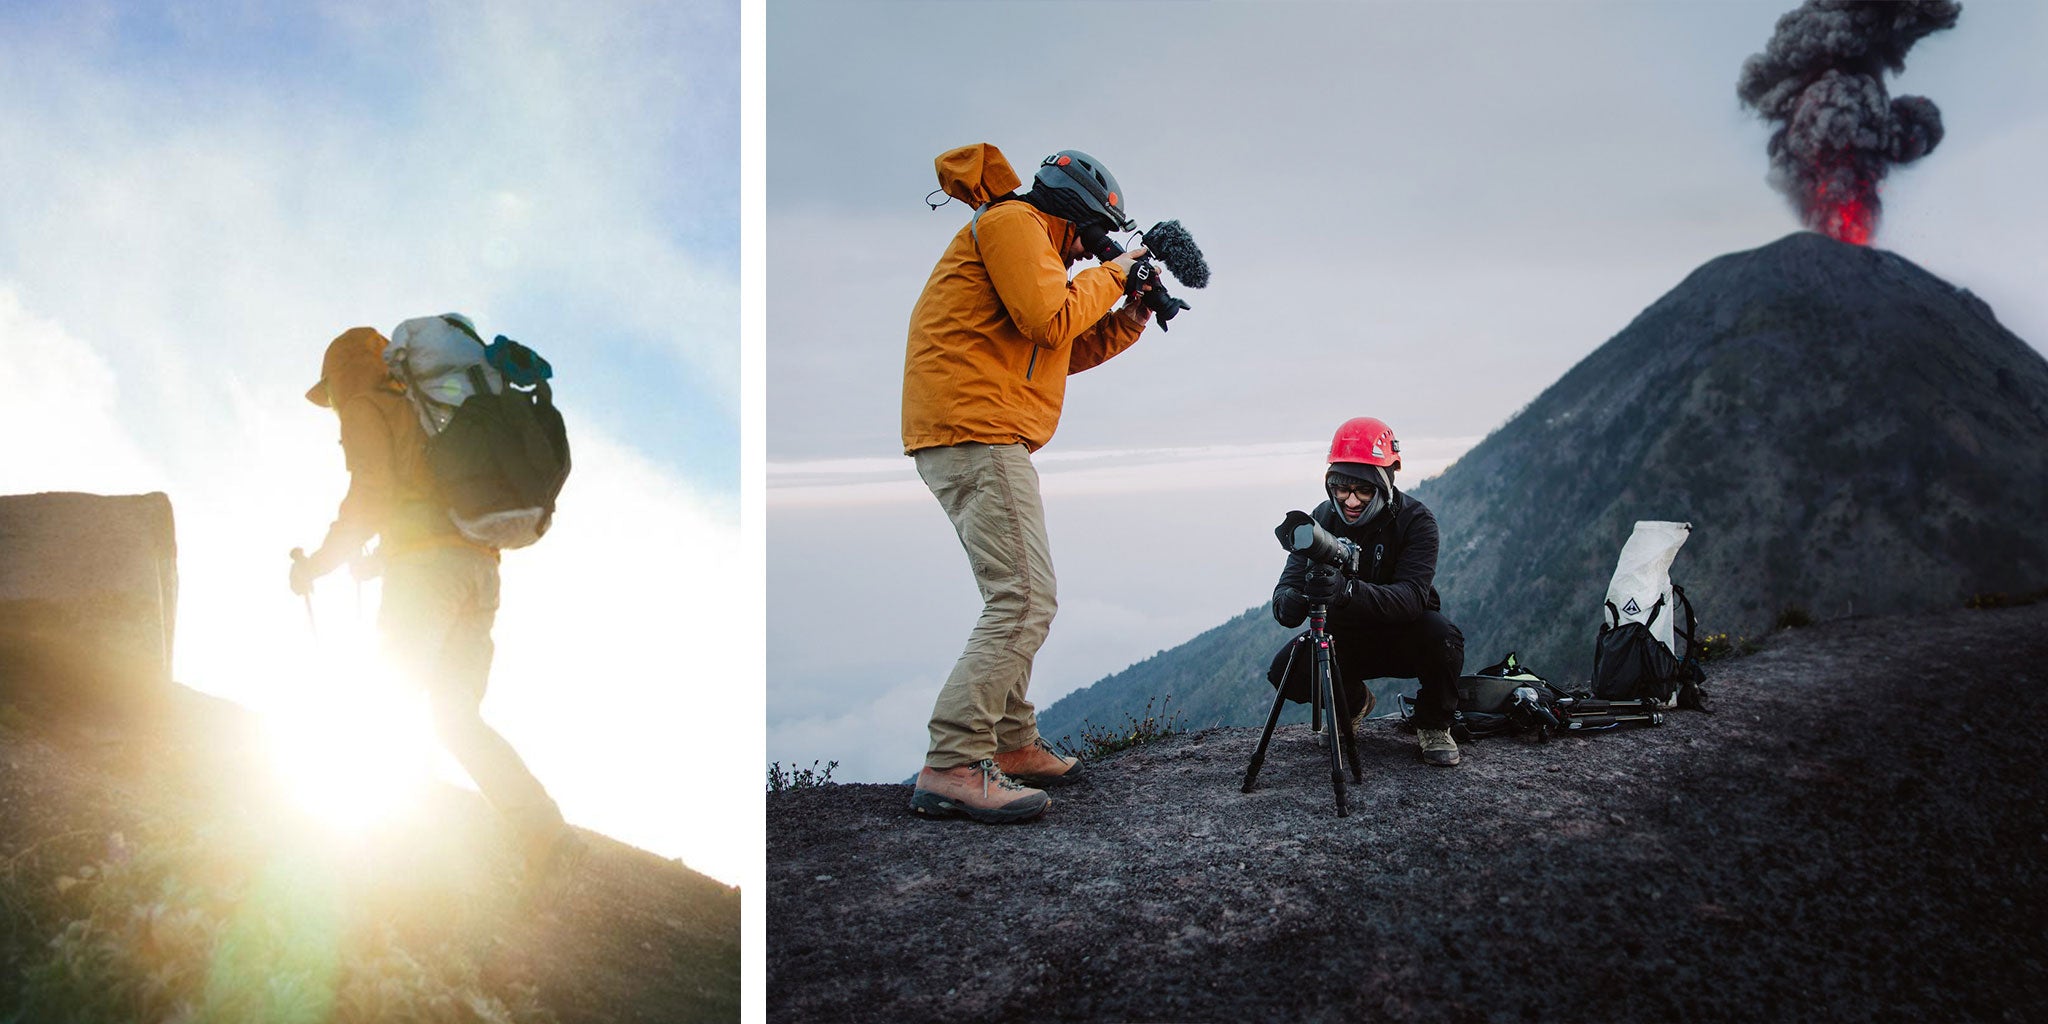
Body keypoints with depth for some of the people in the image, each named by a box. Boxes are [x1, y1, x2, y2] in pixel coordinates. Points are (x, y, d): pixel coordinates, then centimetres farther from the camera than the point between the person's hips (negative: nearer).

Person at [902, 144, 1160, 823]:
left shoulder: (1025, 237, 29)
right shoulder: (1012, 222, -3)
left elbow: (1069, 351, 27)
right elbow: (1051, 320, -17)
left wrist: (1133, 314, 17)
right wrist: (1111, 276, -2)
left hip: (965, 440, 12)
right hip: (977, 434, -12)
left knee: (1016, 602, 16)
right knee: (1025, 604, -16)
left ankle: (1012, 747, 20)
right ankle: (951, 768, -21)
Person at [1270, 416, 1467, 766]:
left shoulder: (1415, 520, -21)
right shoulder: (1323, 519, -11)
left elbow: (1412, 597, -36)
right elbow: (1284, 590, -19)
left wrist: (1348, 590, -55)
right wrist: (1294, 601, -46)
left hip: (1403, 637, -3)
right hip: (1346, 639, 3)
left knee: (1442, 637, -34)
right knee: (1285, 669, -21)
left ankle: (1433, 725, -3)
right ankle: (1353, 702, 13)